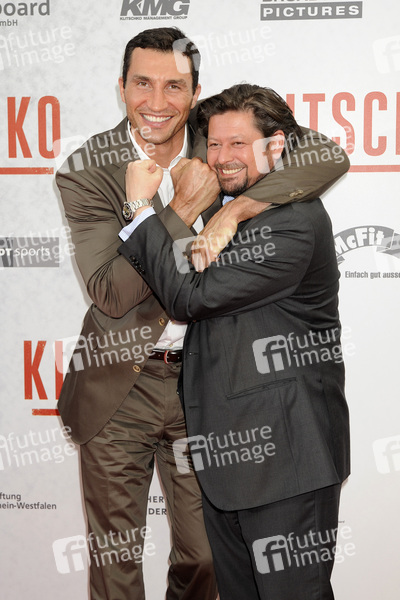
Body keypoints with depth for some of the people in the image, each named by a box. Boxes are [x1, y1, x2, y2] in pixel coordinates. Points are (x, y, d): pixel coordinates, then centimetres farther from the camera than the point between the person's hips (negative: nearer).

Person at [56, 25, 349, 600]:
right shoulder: (87, 172, -10)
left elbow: (329, 155, -11)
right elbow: (110, 294, -16)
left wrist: (235, 208, -22)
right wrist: (184, 207, -23)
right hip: (119, 387, -2)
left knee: (202, 554, 14)